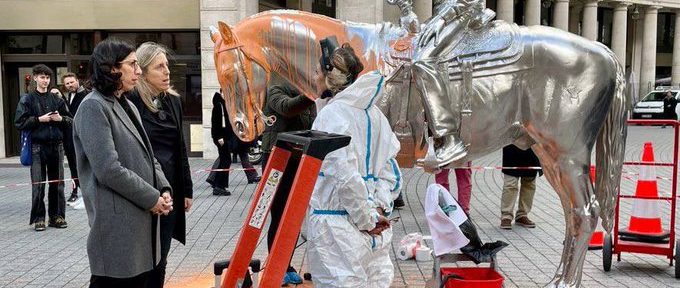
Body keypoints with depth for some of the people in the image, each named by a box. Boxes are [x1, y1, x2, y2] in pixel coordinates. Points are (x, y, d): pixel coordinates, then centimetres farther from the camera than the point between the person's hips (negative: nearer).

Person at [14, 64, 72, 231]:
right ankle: (38, 218, 7)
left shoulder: (57, 100, 12)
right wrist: (39, 119, -12)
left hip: (56, 145, 3)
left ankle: (57, 216, 16)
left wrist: (60, 118, -5)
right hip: (38, 146, -3)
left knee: (57, 183, 7)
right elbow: (19, 123, -4)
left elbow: (70, 121, 15)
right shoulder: (27, 100, 3)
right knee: (38, 185, -2)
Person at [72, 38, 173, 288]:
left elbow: (147, 156, 19)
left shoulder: (128, 106, 17)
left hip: (142, 218, 9)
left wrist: (164, 190, 2)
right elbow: (108, 169, -20)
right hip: (117, 223, -9)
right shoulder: (93, 107, -11)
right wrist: (152, 198, -14)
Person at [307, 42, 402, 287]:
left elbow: (345, 177, -21)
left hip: (336, 224, -7)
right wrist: (378, 209, 3)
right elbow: (390, 170, 10)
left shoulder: (332, 114, -14)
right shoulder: (373, 113, 9)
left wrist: (366, 220, -12)